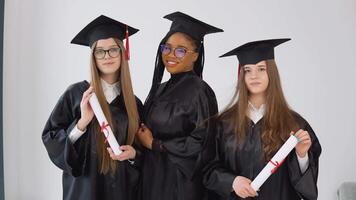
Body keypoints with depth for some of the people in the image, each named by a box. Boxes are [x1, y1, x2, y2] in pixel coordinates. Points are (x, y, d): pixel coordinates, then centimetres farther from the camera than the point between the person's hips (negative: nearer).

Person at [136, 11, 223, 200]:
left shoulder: (199, 91, -16)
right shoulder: (161, 89, 6)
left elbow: (203, 143, -21)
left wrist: (155, 145, -15)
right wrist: (144, 138, -3)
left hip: (181, 185, -7)